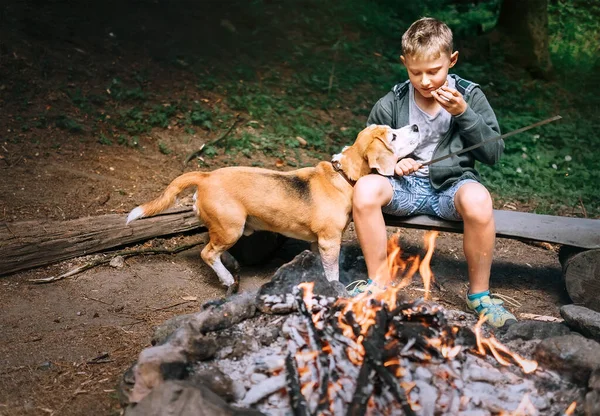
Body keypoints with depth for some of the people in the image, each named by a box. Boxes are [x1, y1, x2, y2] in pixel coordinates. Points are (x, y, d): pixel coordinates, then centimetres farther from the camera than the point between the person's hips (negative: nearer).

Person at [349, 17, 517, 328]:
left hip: (452, 185, -1)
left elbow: (494, 154, -5)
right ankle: (378, 281, -11)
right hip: (405, 185, 1)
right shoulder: (391, 104, -1)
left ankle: (479, 293, -12)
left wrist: (463, 114, -17)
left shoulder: (470, 96, -2)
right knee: (364, 189, -30)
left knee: (478, 199, -36)